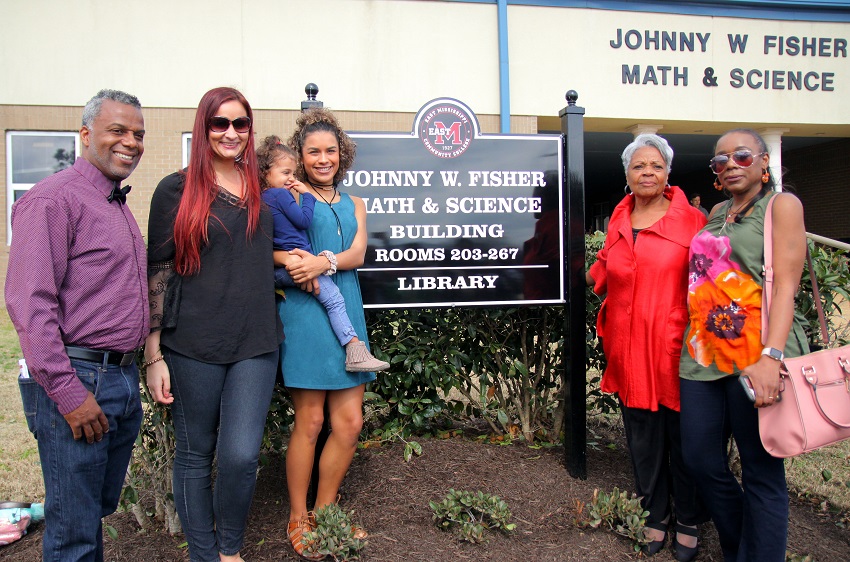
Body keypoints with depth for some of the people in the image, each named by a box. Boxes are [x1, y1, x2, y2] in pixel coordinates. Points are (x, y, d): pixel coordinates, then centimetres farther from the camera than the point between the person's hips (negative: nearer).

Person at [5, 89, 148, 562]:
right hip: (78, 382, -8)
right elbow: (29, 301, -19)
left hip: (125, 378, 8)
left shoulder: (119, 205, 17)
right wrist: (68, 393, -20)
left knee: (102, 509, 21)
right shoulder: (54, 198, -11)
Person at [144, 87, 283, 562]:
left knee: (241, 455, -4)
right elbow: (158, 272, -1)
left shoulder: (262, 188, 12)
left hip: (256, 344, 2)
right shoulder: (177, 189, 1)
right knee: (195, 456, 8)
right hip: (193, 346, -2)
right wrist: (154, 354, -5)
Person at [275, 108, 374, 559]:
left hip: (346, 312, 5)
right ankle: (298, 519, 18)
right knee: (310, 420, 0)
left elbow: (357, 254, 3)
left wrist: (323, 262, -16)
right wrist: (289, 259, -24)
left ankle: (324, 513, 23)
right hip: (304, 312, -5)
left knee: (350, 422, 5)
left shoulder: (354, 204, 19)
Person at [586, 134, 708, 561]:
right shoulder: (618, 223, 11)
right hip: (629, 348, 4)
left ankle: (688, 523, 28)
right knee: (642, 437, 13)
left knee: (682, 437, 7)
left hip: (675, 346, -3)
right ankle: (655, 517, 31)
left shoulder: (691, 220, -1)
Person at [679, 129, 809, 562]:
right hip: (703, 354, 6)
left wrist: (770, 356, -22)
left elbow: (785, 284, -10)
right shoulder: (717, 213, 18)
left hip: (755, 357, -6)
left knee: (761, 473, 2)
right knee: (702, 462, 10)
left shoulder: (782, 205, 1)